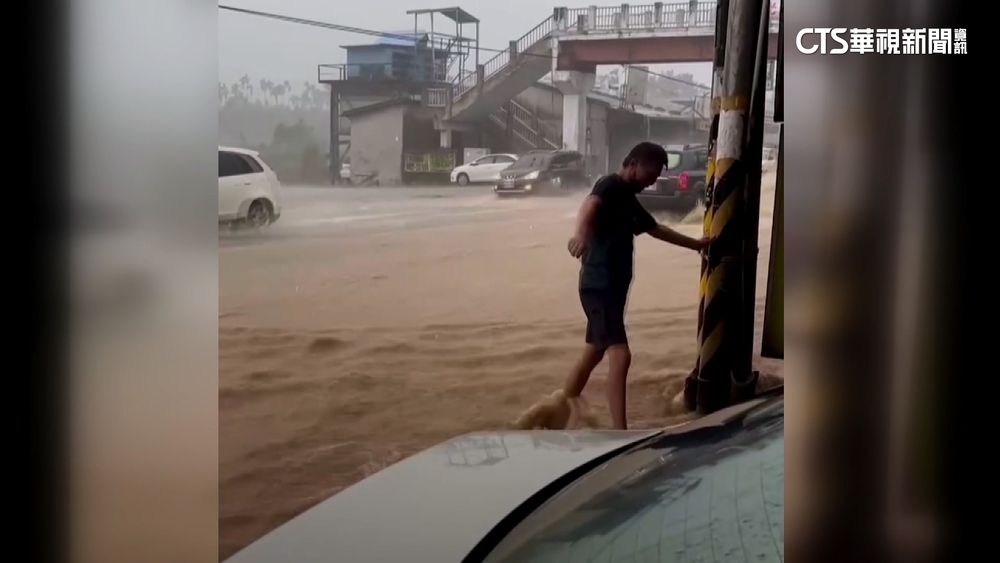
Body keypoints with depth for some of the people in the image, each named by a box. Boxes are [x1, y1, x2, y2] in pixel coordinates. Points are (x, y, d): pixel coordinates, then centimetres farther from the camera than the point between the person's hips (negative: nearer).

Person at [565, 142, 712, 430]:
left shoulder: (630, 201, 19)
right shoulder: (610, 186, -9)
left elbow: (657, 230, 36)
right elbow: (590, 205, -33)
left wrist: (697, 244, 45)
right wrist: (580, 233, -56)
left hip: (612, 288, 11)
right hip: (599, 286, -11)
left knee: (594, 353, 19)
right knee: (620, 355, -18)